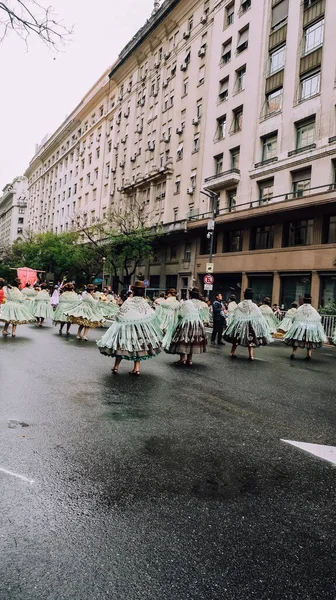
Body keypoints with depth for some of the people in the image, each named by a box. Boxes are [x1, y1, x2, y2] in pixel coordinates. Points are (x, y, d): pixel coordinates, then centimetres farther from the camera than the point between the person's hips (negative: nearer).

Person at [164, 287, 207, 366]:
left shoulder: (186, 303, -12)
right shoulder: (201, 304, 0)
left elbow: (180, 314, -3)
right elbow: (203, 315, 7)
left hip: (186, 323, -5)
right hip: (198, 324, 5)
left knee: (182, 340, 3)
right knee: (192, 341, 11)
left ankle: (182, 357, 0)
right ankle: (189, 359, 14)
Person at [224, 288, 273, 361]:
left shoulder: (240, 305, -5)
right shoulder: (254, 306, -9)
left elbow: (234, 316, -3)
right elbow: (260, 317, -7)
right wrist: (264, 325, 3)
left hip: (239, 325, 1)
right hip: (251, 325, -1)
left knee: (236, 339, 15)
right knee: (251, 340, 8)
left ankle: (232, 352, 21)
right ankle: (251, 355, 3)